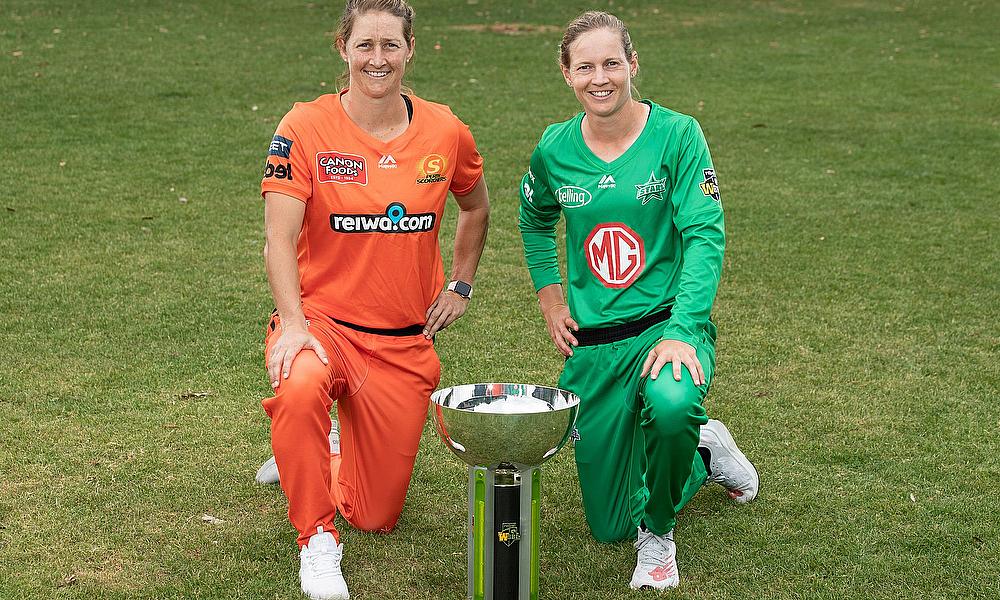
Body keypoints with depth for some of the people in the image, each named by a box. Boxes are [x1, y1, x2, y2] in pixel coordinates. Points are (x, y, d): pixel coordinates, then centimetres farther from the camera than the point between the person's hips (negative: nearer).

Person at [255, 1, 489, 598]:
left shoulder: (445, 131, -1)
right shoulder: (306, 128, -10)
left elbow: (476, 207, 18)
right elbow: (280, 239, -15)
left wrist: (460, 286, 12)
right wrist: (293, 325, -27)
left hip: (406, 342, 3)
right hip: (322, 319, -3)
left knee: (376, 515, 7)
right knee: (301, 389, -41)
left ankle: (329, 448, 42)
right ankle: (318, 541, -16)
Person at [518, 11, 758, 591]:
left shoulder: (676, 133, -10)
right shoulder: (555, 149, 1)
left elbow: (705, 235, -15)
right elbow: (535, 220, 21)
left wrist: (680, 331, -25)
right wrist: (550, 297, 9)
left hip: (668, 323, -3)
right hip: (592, 345, 4)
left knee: (670, 404, -41)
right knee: (610, 526, 9)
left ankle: (659, 533, -8)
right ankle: (704, 451, 39)